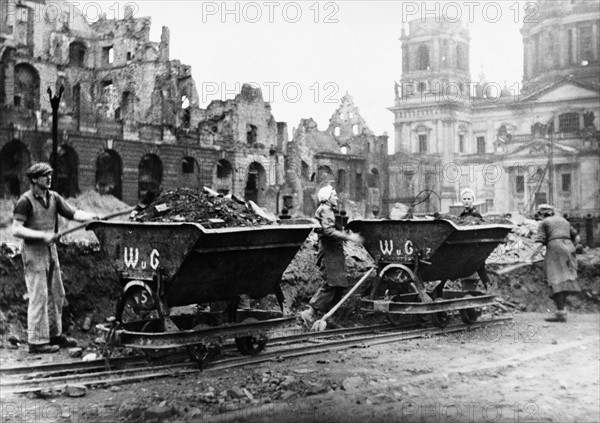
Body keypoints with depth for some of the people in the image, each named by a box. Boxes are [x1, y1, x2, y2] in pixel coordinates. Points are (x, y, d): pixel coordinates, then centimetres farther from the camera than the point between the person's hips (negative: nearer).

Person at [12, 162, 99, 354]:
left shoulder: (53, 197, 7)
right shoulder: (25, 201, -12)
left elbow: (73, 213, 2)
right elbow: (16, 230, -18)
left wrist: (88, 216, -17)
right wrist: (42, 235, -25)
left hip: (51, 250, 7)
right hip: (33, 253, -7)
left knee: (56, 294, 14)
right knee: (39, 297, -5)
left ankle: (54, 334, 26)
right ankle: (37, 341, 3)